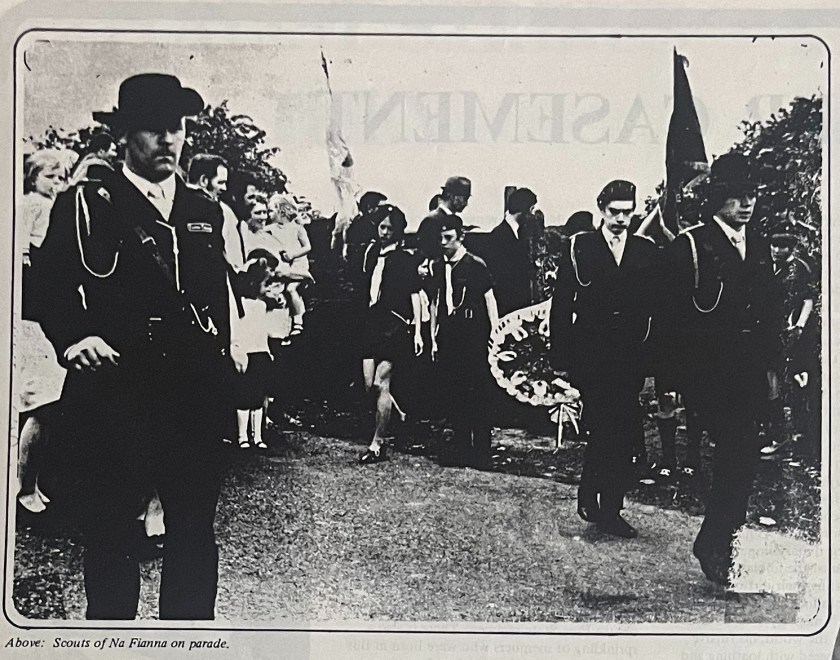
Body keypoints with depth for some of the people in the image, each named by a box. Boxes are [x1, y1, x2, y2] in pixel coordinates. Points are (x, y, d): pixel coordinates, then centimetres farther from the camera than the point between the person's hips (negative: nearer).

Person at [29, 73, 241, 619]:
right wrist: (72, 336, -17)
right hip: (115, 392, -3)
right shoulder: (86, 205, 2)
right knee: (111, 530, 5)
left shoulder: (205, 211, 15)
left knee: (195, 528, 9)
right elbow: (47, 282, -2)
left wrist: (222, 358, 15)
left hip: (198, 393, 4)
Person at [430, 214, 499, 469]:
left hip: (473, 335, -5)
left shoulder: (475, 265, -4)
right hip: (448, 337, 5)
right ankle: (461, 450, 15)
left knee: (477, 395, -3)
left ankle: (481, 454, 3)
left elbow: (489, 299, -2)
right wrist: (433, 338, 13)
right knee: (453, 394, 7)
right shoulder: (438, 267, 11)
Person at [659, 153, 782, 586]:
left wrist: (770, 367, 13)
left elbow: (771, 312, 18)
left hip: (750, 372, 6)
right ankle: (715, 545, 1)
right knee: (741, 453, -13)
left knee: (739, 455, 8)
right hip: (707, 374, -6)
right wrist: (674, 376, -10)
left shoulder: (759, 247, 13)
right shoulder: (689, 246, -6)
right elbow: (672, 317, -8)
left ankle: (717, 541, 23)